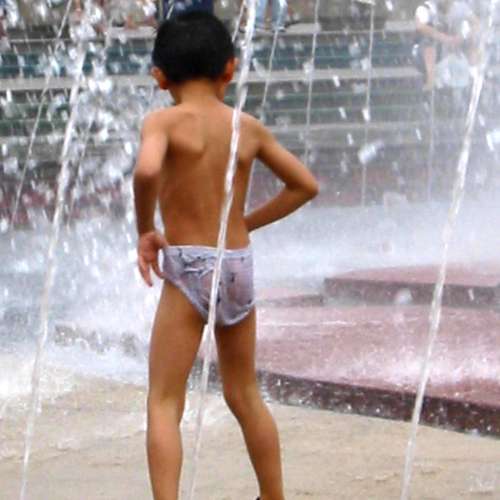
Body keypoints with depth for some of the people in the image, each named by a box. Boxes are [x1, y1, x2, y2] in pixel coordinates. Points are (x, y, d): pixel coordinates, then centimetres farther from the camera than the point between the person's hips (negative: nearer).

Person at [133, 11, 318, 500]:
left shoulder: (165, 121, -9)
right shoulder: (249, 127, 7)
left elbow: (146, 170, -30)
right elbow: (305, 185, 16)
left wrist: (145, 231, -14)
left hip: (187, 264, -5)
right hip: (239, 263, 5)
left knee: (164, 403, -3)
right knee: (245, 396, 21)